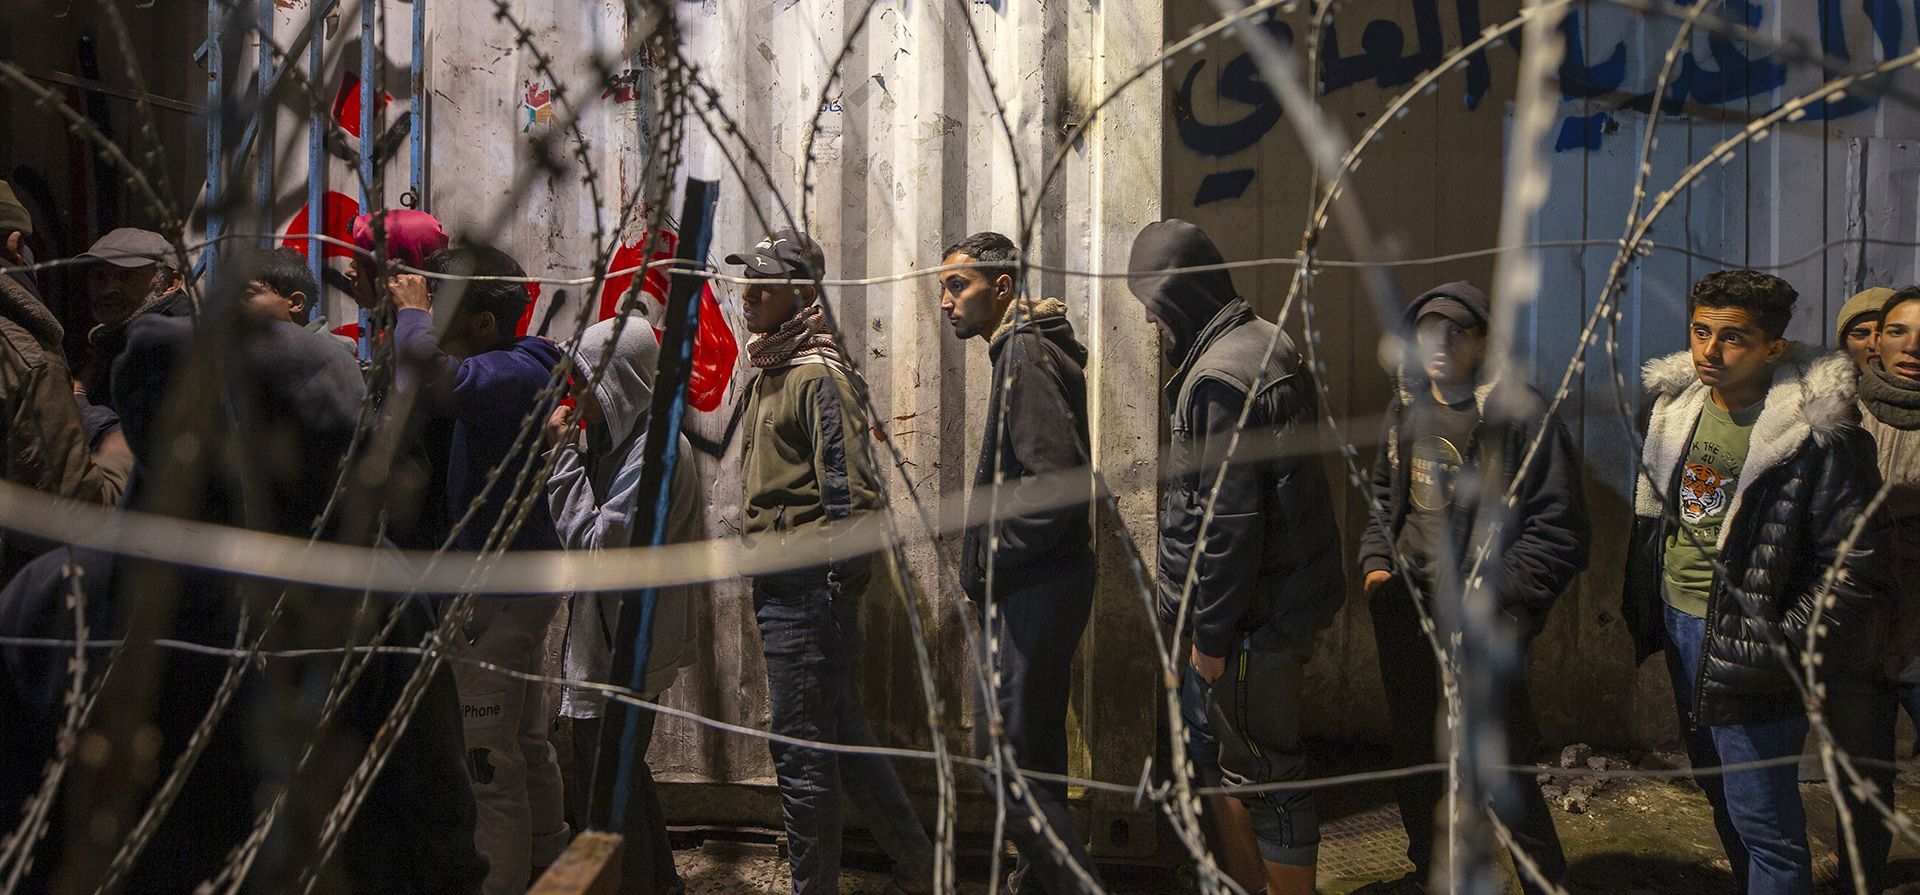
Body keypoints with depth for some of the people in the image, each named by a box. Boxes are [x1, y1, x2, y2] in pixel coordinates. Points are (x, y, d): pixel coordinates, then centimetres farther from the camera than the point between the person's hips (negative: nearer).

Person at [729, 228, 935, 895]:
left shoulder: (817, 377, -14)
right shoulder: (771, 373, 16)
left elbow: (852, 489, -19)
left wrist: (845, 576, -19)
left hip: (808, 589, -10)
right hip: (779, 584, 10)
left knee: (800, 746, -3)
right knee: (840, 732, 16)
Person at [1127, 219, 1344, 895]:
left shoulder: (1219, 378, -21)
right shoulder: (1265, 344, 11)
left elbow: (1229, 521, -24)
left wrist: (1212, 633, -17)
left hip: (1254, 617, -11)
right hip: (1281, 597, 11)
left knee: (1263, 773, -1)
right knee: (1207, 738, 21)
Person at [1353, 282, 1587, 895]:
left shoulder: (1519, 412, -13)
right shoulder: (1406, 406, 9)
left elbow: (1557, 524, -12)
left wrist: (1494, 597, -15)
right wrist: (1376, 562, 8)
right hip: (1405, 606, 7)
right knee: (1414, 751, 17)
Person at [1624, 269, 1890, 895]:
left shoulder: (1815, 433, -18)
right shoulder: (1675, 409, 4)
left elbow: (1855, 567, -18)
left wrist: (1781, 647, -20)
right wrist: (1639, 610, 12)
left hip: (1746, 644, -7)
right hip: (1678, 626, 8)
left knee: (1763, 821, -3)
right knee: (1720, 793, 23)